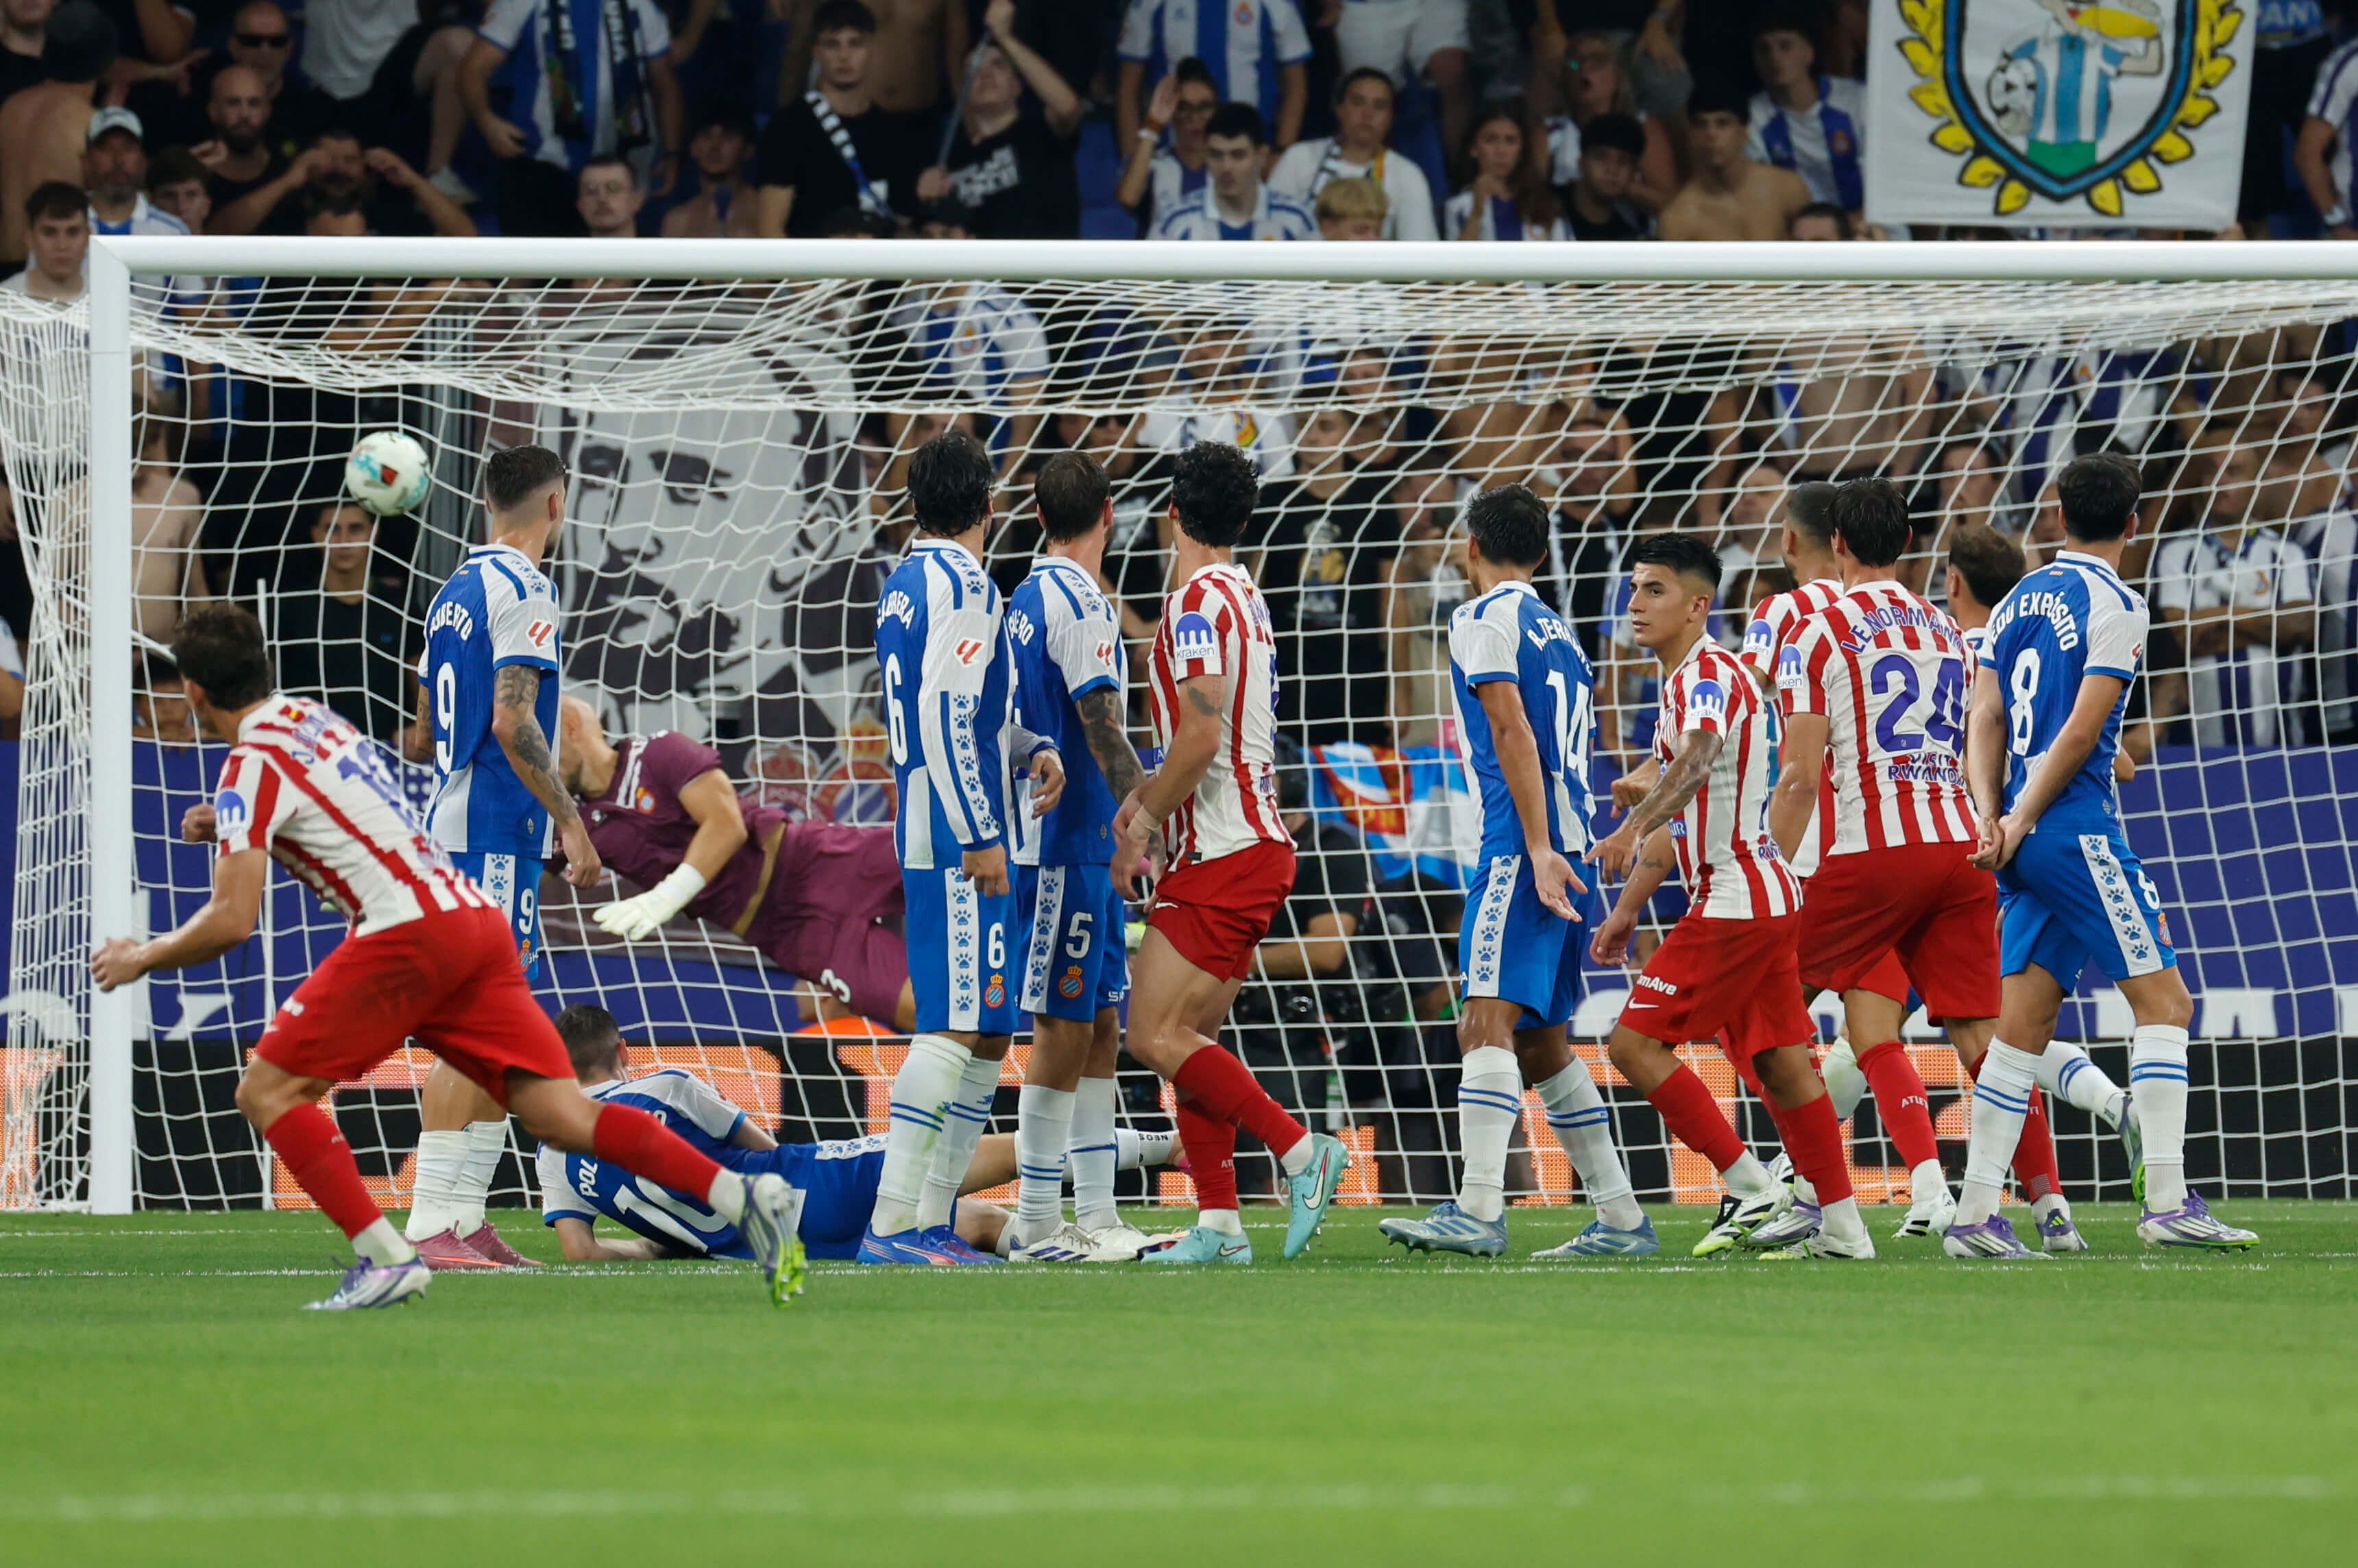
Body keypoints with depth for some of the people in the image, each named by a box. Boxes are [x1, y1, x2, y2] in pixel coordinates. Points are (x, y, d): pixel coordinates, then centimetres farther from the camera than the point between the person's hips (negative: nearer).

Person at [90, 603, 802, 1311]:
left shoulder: (252, 766, -4)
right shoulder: (315, 719, 22)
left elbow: (231, 920, -9)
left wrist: (142, 957, 6)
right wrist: (229, 825, 31)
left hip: (408, 931, -8)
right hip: (476, 917, 8)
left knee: (268, 1091, 0)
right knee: (560, 1115, 0)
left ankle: (385, 1257, -13)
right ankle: (745, 1195, -15)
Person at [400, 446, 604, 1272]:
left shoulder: (454, 592, 17)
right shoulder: (522, 592, -11)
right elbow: (512, 722, -19)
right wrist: (570, 822, -16)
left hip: (454, 824, 10)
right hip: (495, 833, -10)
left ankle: (465, 1219, 11)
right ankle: (430, 1225, -17)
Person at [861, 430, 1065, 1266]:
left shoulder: (908, 582, 18)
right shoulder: (963, 584, -12)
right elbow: (945, 717, -19)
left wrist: (1032, 748, 11)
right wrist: (981, 837, -18)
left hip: (929, 841, 10)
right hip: (958, 842, -10)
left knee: (985, 1035, 12)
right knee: (957, 1027, -13)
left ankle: (929, 1222, 11)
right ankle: (891, 1223, -19)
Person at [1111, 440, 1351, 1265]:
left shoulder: (1199, 601, -13)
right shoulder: (1240, 596, 16)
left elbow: (1201, 736, -22)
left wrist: (1147, 815, -9)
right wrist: (1150, 791, 17)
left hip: (1225, 852, -10)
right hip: (1250, 846, 10)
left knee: (1157, 1035, -12)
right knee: (1188, 1038, 9)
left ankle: (1299, 1149, -11)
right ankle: (1218, 1222, 6)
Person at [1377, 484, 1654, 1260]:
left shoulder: (1483, 619, -2)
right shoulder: (1558, 632, 24)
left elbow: (1514, 734, -12)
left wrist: (1539, 850, -18)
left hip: (1521, 848, -9)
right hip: (1568, 849, 9)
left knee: (1490, 1021, -18)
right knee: (1540, 1043, 14)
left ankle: (1478, 1209, -30)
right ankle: (1621, 1219, 14)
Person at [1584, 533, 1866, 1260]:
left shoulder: (1711, 675, -13)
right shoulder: (1684, 683, 19)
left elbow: (1696, 761, -35)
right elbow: (1680, 815, 29)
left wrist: (1632, 829, -51)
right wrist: (1627, 910, 29)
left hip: (1734, 901, -10)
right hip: (1767, 898, 10)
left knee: (1636, 1041, -9)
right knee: (1780, 1063, 9)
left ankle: (1749, 1185, -9)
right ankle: (1842, 1226, 8)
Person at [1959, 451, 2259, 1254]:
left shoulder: (2019, 601, 16)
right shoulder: (2114, 606, -7)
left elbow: (1985, 723, 10)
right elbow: (2080, 734, -12)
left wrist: (1993, 818, -1)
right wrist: (2018, 827, -7)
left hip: (2026, 842, 8)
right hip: (2077, 828, -8)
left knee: (2024, 1028, 7)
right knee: (2164, 1000, -4)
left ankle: (1976, 1214, 1)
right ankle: (2166, 1200, -11)